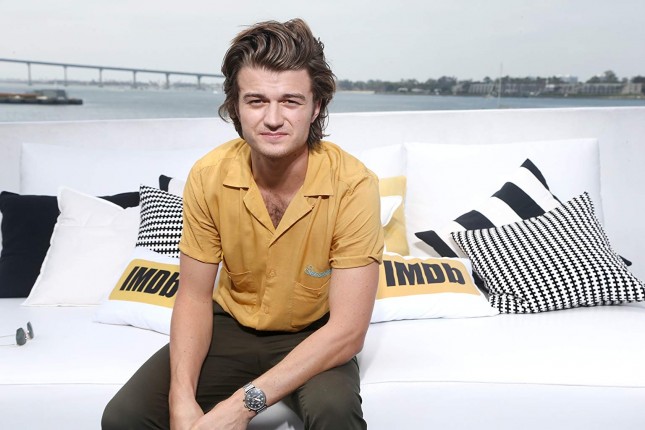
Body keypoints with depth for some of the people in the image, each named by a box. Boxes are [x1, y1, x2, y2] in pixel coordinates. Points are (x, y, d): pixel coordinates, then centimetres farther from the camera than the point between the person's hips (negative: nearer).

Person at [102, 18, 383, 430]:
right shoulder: (208, 176, -15)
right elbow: (195, 297, -7)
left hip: (314, 336, -2)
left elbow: (348, 330, -25)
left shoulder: (353, 185, -25)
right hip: (230, 325, 3)